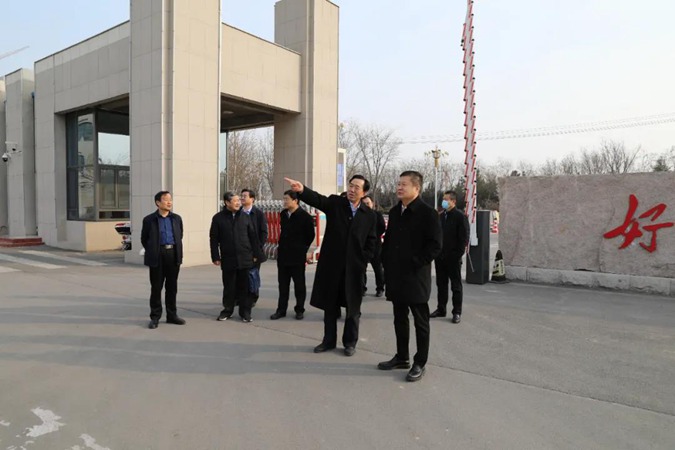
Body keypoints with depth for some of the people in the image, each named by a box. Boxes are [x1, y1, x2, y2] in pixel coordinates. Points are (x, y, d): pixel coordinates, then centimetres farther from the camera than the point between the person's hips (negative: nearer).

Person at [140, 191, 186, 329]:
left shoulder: (177, 218, 10)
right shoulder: (149, 219, 0)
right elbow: (144, 239, 7)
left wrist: (178, 252, 11)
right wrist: (152, 252, 9)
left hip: (173, 255, 3)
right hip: (157, 257, -3)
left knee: (172, 287, 9)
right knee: (156, 288, 3)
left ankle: (172, 315, 18)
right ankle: (155, 317, 12)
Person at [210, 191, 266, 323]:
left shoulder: (245, 217, 5)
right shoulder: (218, 218, 0)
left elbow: (253, 236, 8)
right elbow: (213, 239, 2)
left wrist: (256, 254, 5)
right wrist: (216, 257, -2)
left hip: (245, 258, 1)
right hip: (228, 259, -1)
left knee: (244, 286, 5)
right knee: (229, 287, 9)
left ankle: (245, 312, 14)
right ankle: (227, 309, 23)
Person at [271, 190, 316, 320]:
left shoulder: (305, 216, -12)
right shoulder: (283, 214, 7)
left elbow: (310, 235, -5)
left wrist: (302, 248, 1)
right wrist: (282, 246, 15)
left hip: (297, 256, -6)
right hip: (283, 255, 6)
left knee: (299, 284, 6)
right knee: (283, 284, 10)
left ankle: (299, 310, 17)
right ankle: (281, 310, 19)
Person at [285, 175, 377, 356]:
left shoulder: (369, 215, 0)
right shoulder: (335, 203, -1)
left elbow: (371, 243, 5)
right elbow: (317, 199, -21)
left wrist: (362, 262, -4)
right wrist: (302, 190, -40)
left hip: (354, 267, 0)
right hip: (331, 264, 0)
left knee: (352, 307, 9)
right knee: (330, 305, 11)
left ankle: (350, 342, 25)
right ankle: (329, 340, 26)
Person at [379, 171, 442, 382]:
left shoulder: (427, 213, -10)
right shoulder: (394, 212, 12)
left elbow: (435, 245, -14)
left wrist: (416, 263, -15)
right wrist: (387, 262, 9)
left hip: (416, 277, -7)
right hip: (396, 276, 7)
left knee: (420, 322, 5)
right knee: (400, 319, 16)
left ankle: (420, 364, 15)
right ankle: (402, 357, 29)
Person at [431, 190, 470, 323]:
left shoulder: (460, 216, -8)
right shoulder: (441, 216, 12)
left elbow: (464, 237, -11)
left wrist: (458, 254, -15)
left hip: (453, 257, -6)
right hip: (440, 257, 6)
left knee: (456, 286, 3)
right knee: (441, 284, 13)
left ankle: (457, 312, 10)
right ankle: (441, 309, 23)